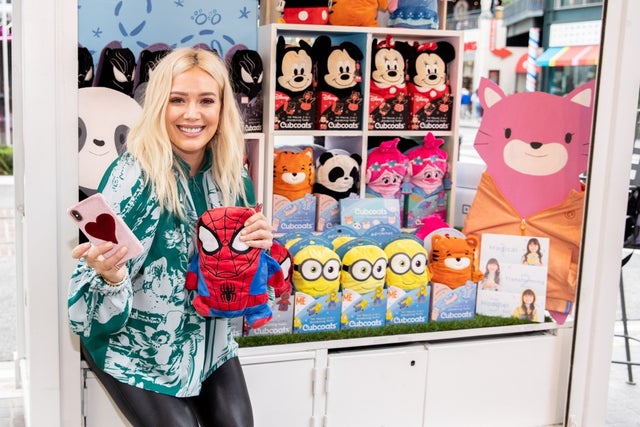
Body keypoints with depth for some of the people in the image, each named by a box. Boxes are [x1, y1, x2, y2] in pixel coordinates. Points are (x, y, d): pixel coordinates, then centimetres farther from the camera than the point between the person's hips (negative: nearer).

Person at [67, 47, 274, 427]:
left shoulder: (233, 175, -6)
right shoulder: (133, 175, -22)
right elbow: (105, 312, -23)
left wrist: (259, 245, -14)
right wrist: (110, 275, -45)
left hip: (209, 339, 5)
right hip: (138, 346, -5)